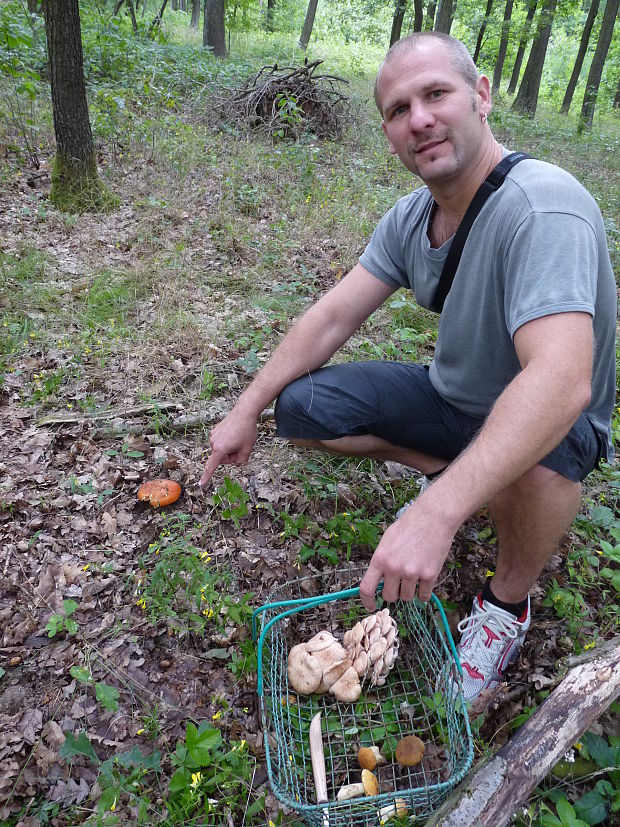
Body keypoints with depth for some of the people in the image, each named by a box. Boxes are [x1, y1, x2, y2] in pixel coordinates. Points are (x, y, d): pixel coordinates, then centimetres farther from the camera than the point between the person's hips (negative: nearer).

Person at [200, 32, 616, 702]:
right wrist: (246, 411, -8)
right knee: (299, 406, -5)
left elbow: (561, 381, -43)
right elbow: (333, 317, -4)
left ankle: (508, 602, -7)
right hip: (450, 397, 6)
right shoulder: (410, 218, -6)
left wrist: (436, 516, -51)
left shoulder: (542, 208, -30)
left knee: (534, 466, -42)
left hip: (549, 420, -5)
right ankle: (446, 469, 9)